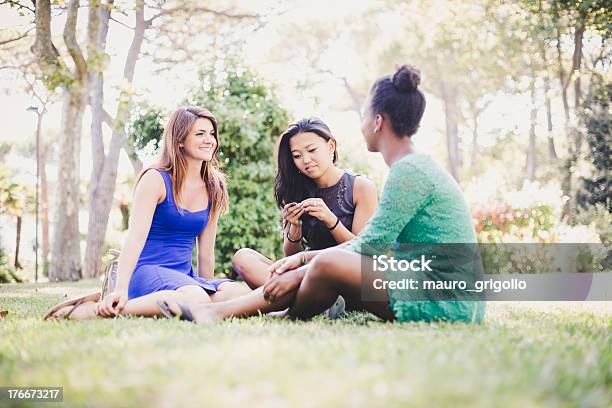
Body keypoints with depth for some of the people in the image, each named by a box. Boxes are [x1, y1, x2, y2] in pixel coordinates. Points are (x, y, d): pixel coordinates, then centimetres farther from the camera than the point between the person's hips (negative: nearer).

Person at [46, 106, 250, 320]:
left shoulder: (213, 189, 13)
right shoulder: (155, 180, -5)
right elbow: (136, 238, -16)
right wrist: (121, 290, -27)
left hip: (185, 276, 6)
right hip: (148, 271, -6)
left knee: (241, 293, -23)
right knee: (195, 299, -38)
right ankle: (97, 309, -26)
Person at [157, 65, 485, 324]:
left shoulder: (409, 170, -14)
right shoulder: (414, 167, 18)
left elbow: (371, 244, -16)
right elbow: (374, 242, 18)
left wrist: (300, 271, -8)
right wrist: (303, 258, 13)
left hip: (447, 303, -10)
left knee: (329, 264, -22)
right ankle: (216, 312, 3)